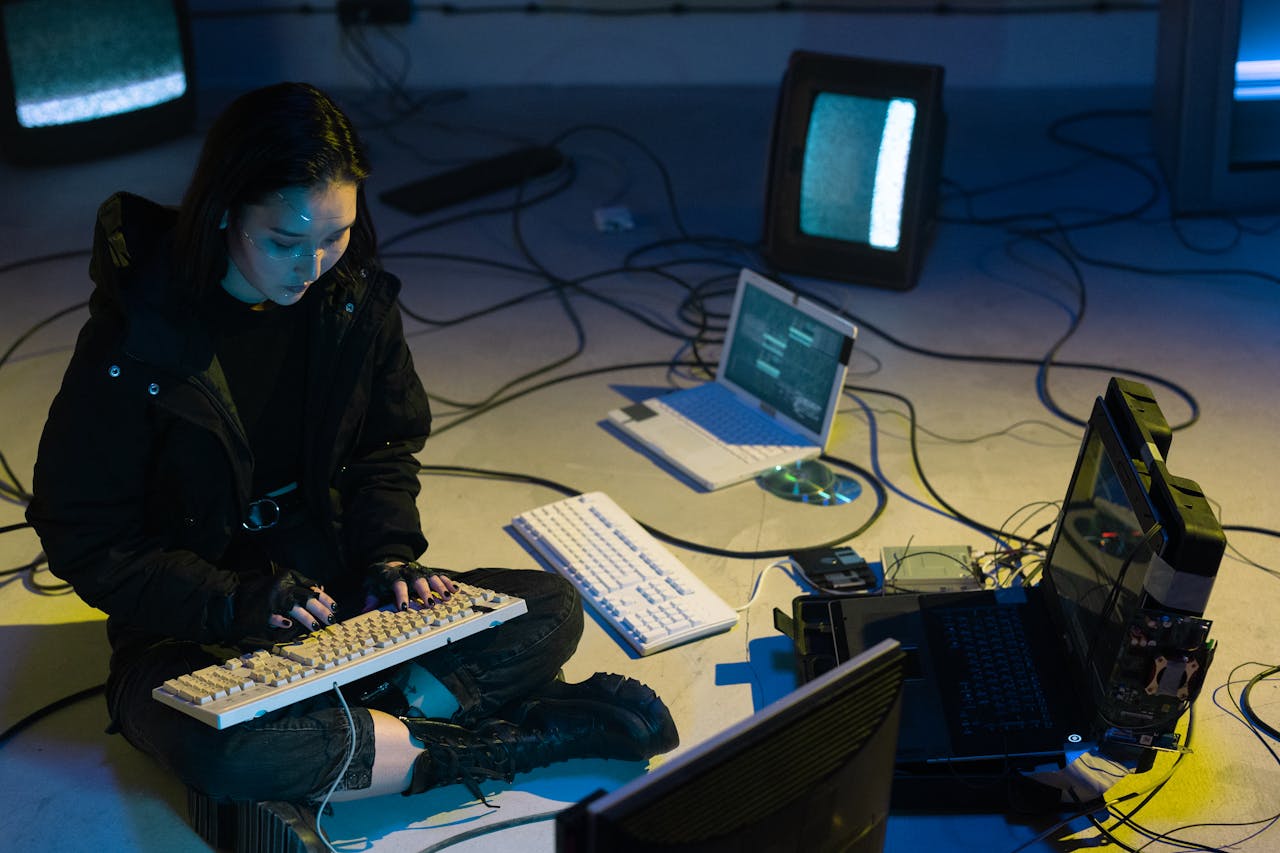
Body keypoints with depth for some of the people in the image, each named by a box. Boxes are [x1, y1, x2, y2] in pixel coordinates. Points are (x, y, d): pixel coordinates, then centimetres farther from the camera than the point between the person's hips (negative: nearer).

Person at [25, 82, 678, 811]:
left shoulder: (354, 300, -4)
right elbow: (85, 540, -13)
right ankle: (481, 745, -23)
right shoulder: (132, 345, -19)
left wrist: (389, 553, -8)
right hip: (194, 629, -5)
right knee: (226, 753, -40)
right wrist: (235, 601, -24)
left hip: (335, 584, 5)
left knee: (553, 610, -11)